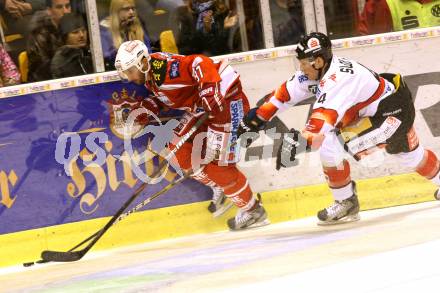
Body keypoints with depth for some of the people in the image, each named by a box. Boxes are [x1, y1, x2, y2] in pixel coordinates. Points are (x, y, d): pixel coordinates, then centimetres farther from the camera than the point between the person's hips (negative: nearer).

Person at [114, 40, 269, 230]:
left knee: (218, 162, -12)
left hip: (224, 97, -11)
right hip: (201, 103, 11)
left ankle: (253, 211, 1)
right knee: (181, 150, 6)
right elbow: (164, 95, 20)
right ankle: (220, 188, 21)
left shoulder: (163, 68, -26)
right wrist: (149, 107, 3)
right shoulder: (150, 74, 5)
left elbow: (200, 64, -32)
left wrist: (209, 95, -38)